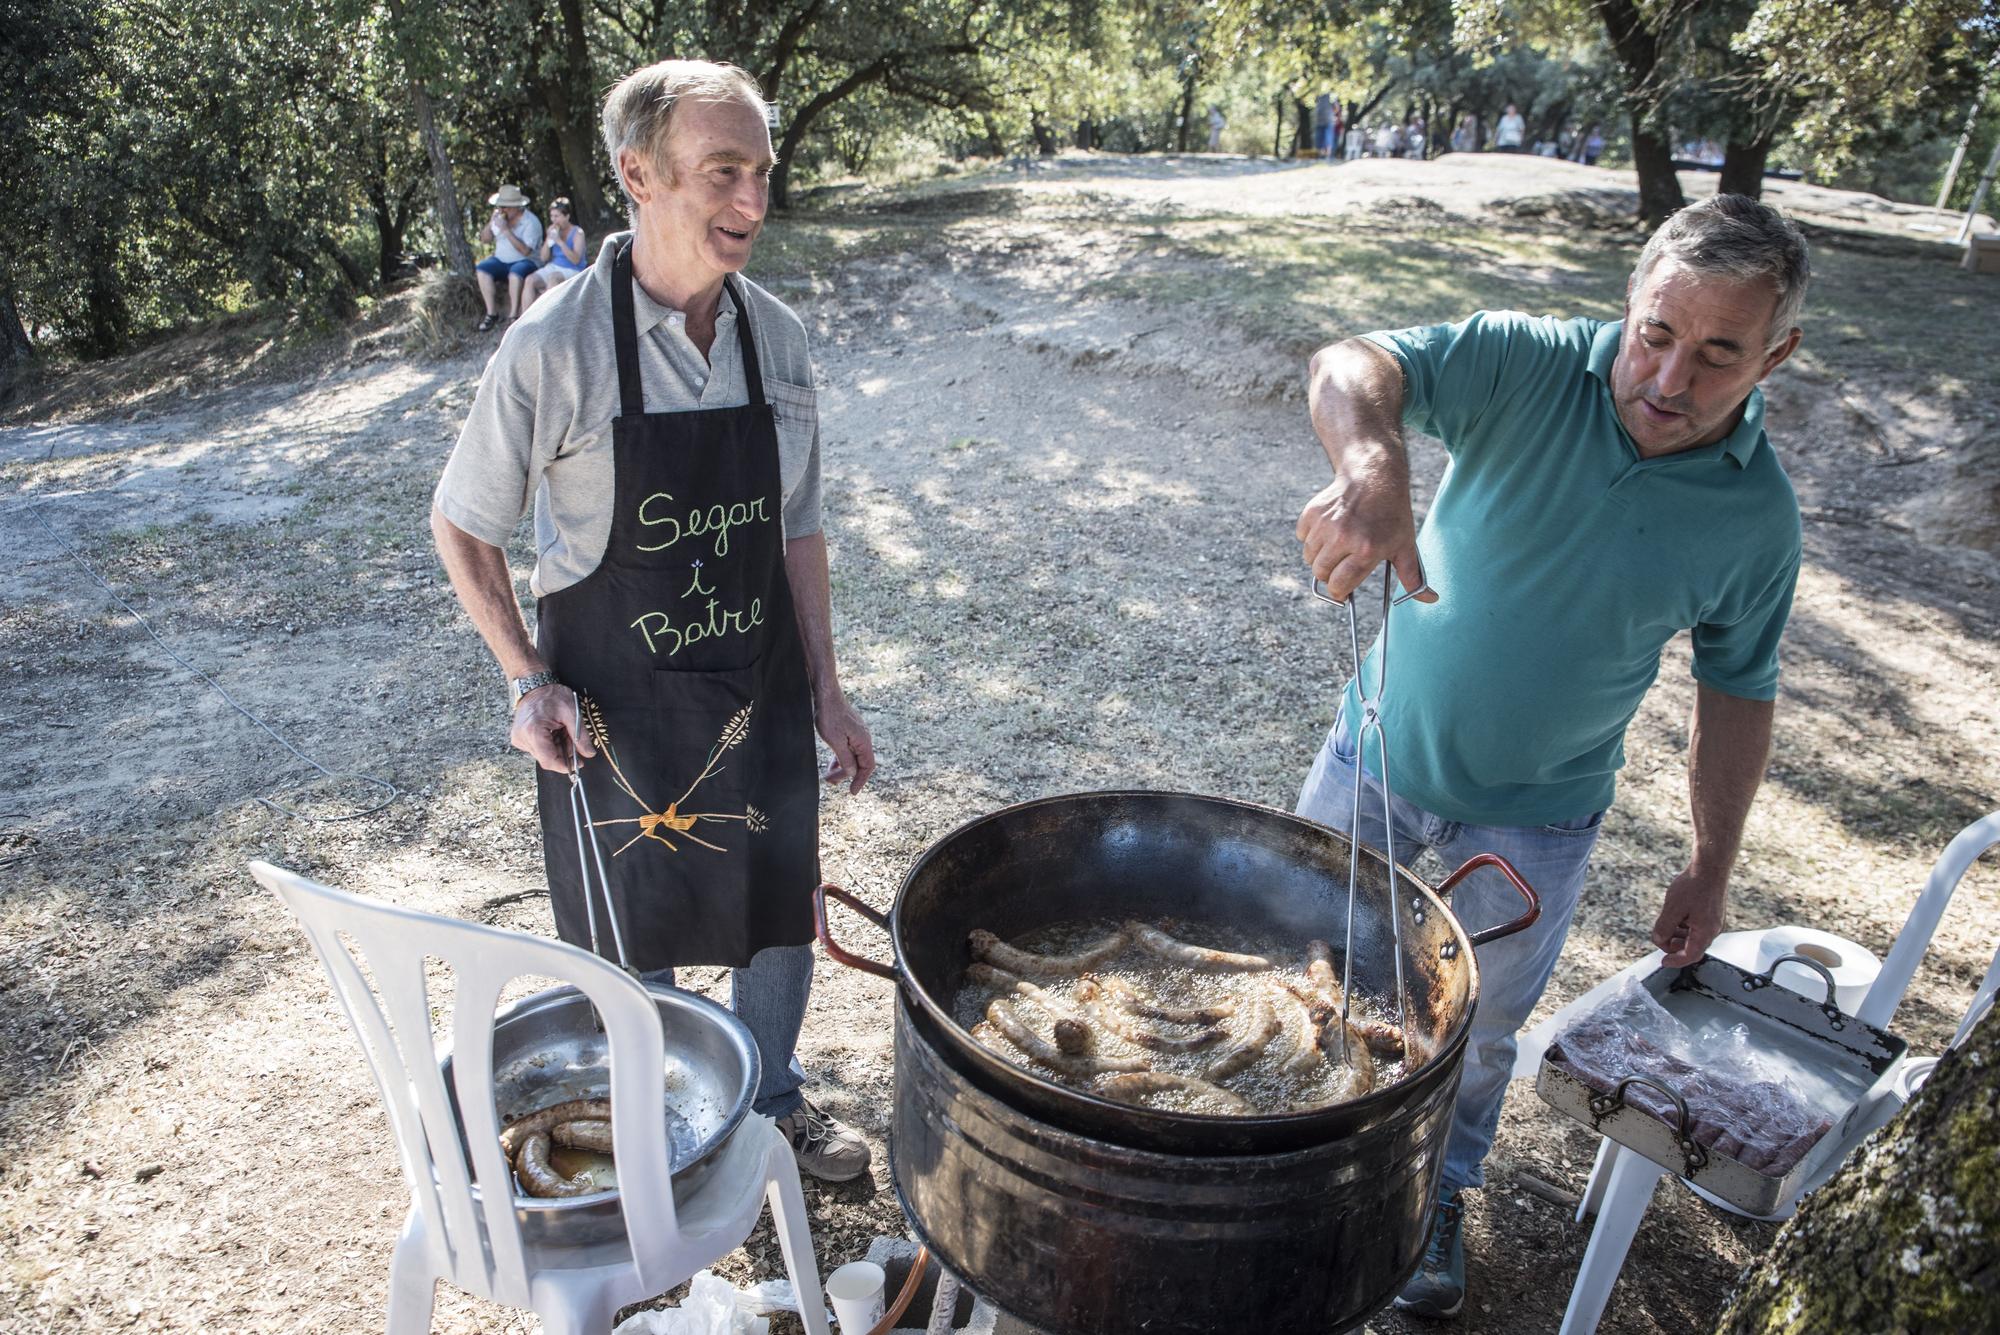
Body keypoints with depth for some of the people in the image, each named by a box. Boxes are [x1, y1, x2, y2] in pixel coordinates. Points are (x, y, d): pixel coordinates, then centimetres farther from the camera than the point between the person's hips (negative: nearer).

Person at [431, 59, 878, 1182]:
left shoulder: (778, 337, -4)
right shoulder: (557, 345, -17)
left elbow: (799, 531, 4)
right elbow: (461, 525, -5)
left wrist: (826, 693, 5)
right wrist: (529, 682, -12)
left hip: (760, 690, 4)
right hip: (613, 702, -4)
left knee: (782, 910, 17)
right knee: (635, 935, 14)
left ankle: (774, 1097, 45)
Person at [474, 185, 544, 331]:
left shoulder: (531, 222, -15)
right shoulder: (499, 216, 5)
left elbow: (525, 251, -25)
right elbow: (485, 239, 7)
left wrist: (506, 230, -28)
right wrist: (491, 223, -11)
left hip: (526, 261, -6)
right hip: (500, 260, 6)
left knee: (516, 272, -37)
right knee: (482, 268, -20)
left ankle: (514, 315, -28)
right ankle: (491, 313, -17)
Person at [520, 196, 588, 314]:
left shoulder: (577, 233, -3)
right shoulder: (553, 230, 12)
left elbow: (576, 260, -17)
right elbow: (544, 258, 9)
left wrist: (560, 241, -23)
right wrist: (548, 238, -4)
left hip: (571, 271, -5)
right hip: (552, 267, 6)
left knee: (552, 278, -37)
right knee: (530, 280, -21)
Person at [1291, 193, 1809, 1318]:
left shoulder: (1758, 518, -12)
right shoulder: (1532, 364, -18)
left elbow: (1738, 693, 1)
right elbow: (1353, 364, -34)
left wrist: (1714, 867, 0)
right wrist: (1373, 465, -57)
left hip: (1533, 823, 0)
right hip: (1381, 757, 0)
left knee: (1476, 1027, 19)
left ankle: (1437, 1189, 48)